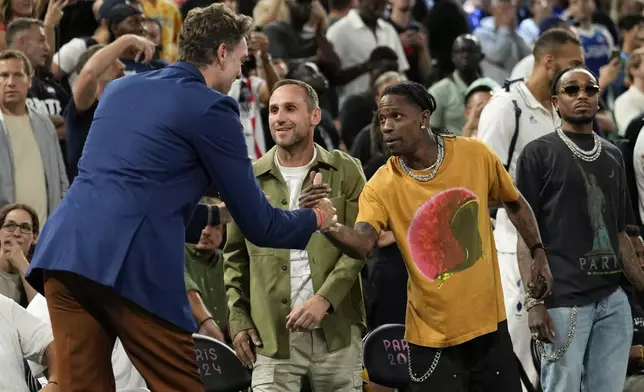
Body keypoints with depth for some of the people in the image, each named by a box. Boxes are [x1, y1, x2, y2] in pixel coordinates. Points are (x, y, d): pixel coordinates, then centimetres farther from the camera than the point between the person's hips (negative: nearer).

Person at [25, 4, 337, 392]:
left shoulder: (119, 89, 24)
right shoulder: (212, 108, 4)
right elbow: (257, 224, 7)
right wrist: (315, 218, 27)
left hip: (61, 252, 7)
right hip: (131, 266, -7)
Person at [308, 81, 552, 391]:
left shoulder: (475, 155, -6)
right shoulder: (382, 186, -12)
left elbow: (514, 203, 12)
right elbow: (361, 244, -28)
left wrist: (538, 253, 6)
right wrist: (328, 225, -47)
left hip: (489, 326, 2)